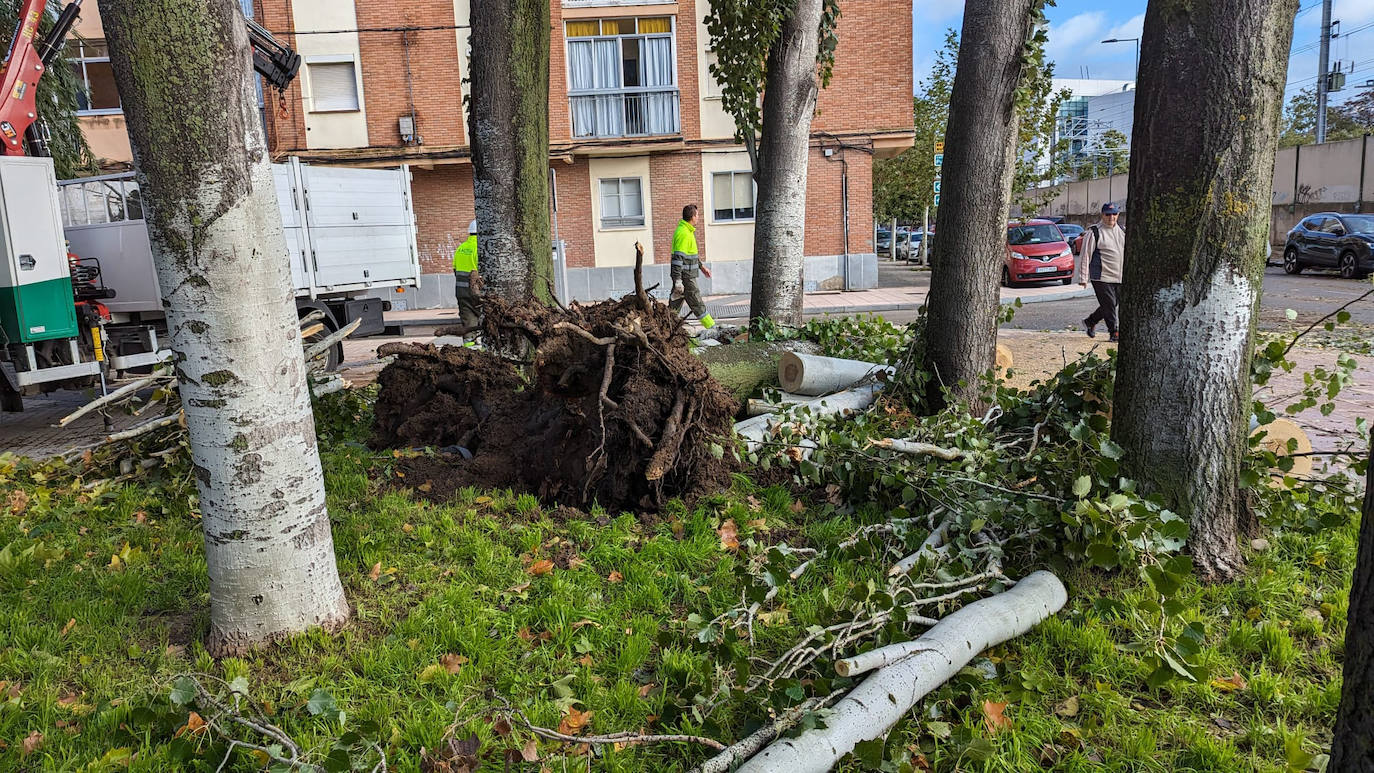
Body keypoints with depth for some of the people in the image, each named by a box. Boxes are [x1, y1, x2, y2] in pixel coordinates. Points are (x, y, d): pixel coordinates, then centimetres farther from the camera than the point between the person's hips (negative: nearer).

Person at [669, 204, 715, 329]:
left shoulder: (688, 231, 15)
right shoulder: (683, 233, -18)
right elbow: (678, 258, -23)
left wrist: (701, 266, 29)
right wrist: (678, 280, -26)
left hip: (682, 275, 10)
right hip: (685, 276, -10)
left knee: (675, 305, 11)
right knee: (697, 304, 0)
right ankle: (712, 328, 7)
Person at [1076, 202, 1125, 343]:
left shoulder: (1122, 232, 14)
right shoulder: (1094, 232, -6)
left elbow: (1128, 253, 22)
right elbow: (1085, 255, -7)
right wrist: (1083, 277, -10)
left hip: (1119, 278, 7)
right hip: (1101, 277, -6)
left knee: (1112, 304, 12)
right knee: (1109, 305, -7)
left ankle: (1090, 322, 32)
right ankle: (1113, 334, 3)